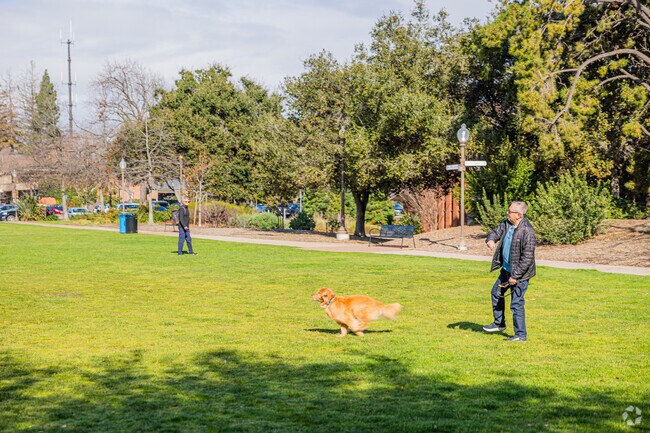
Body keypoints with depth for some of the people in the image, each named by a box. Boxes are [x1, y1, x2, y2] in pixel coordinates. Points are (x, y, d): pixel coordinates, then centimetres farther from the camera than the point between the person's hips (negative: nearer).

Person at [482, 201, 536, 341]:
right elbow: (496, 231, 14)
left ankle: (520, 335, 6)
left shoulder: (527, 231, -26)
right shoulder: (507, 224, 1)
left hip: (519, 272, -10)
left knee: (516, 303, -5)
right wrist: (491, 239, -12)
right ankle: (499, 324, 39)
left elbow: (527, 258, -26)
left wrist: (515, 276, -24)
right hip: (506, 268, 10)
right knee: (497, 292, 23)